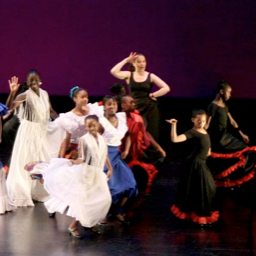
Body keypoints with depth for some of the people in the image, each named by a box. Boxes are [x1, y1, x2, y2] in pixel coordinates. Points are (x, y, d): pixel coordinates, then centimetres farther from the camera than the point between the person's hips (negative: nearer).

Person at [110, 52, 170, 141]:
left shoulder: (150, 76, 3)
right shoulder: (129, 75, 4)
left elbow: (166, 88, -3)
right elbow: (113, 71, -13)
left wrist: (153, 95, -6)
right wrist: (126, 60, -9)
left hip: (149, 108, 0)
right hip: (134, 108, 0)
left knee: (150, 135, 1)